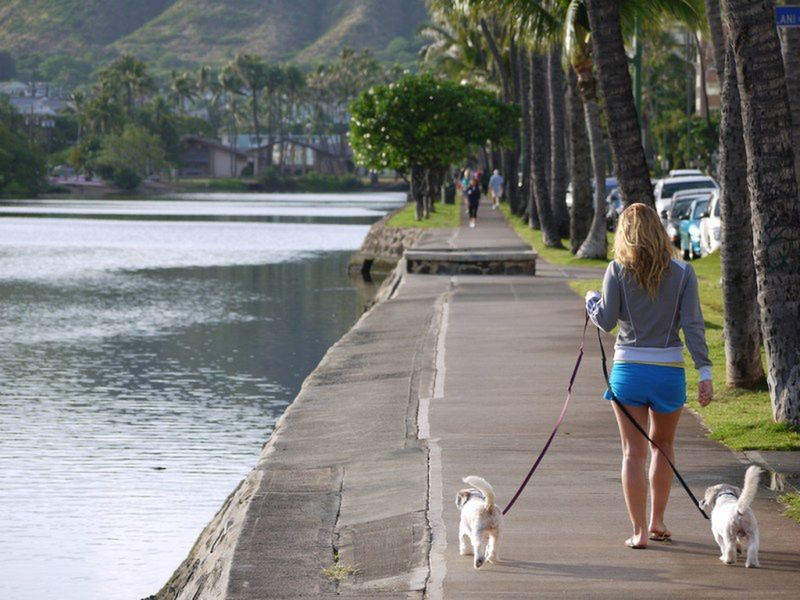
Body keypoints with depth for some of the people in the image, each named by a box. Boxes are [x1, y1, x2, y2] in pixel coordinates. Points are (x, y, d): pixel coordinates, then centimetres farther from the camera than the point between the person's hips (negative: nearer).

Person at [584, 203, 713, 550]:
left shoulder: (618, 271, -4)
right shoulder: (682, 273, -2)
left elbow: (607, 320, -4)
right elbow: (693, 326, -6)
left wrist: (592, 301, 16)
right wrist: (704, 372, -6)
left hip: (628, 368, -1)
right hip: (669, 370, 1)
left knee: (634, 452, 5)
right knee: (662, 445, 21)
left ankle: (639, 531, 2)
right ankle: (657, 522, 27)